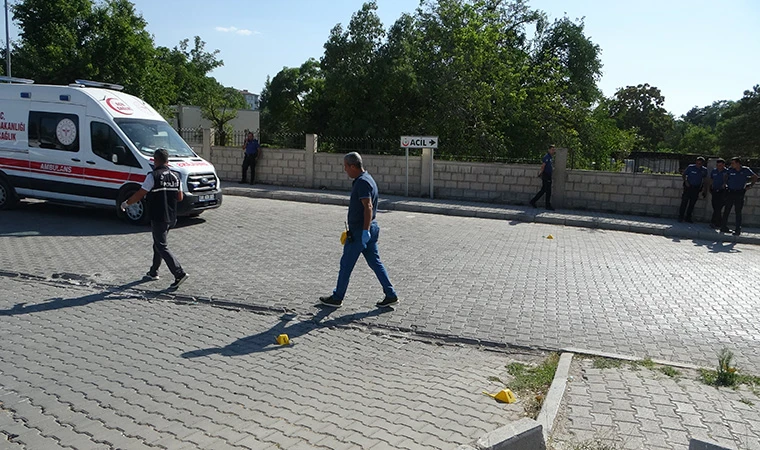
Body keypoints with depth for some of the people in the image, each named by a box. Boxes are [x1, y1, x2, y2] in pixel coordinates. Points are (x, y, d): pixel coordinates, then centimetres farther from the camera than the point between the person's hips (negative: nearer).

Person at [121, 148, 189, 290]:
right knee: (158, 244, 21)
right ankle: (153, 272, 31)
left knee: (162, 247, -3)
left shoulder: (153, 176, -14)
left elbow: (140, 194, -12)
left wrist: (126, 203, 3)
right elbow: (180, 197, 10)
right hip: (171, 218, 7)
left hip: (158, 218, -7)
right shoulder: (175, 177, 5)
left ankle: (179, 274, -13)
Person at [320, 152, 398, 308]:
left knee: (346, 264, 2)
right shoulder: (366, 179, 15)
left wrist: (365, 230, -30)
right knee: (375, 262, 11)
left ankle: (337, 298, 14)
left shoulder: (362, 182, -17)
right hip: (370, 229, 10)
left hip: (360, 231, -10)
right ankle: (391, 295, 11)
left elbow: (368, 207, -26)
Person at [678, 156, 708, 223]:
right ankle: (680, 217, -3)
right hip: (688, 187, -3)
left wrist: (704, 188, 9)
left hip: (696, 188, 3)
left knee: (692, 203, 6)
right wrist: (686, 181, -11)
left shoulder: (704, 170, 2)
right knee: (684, 201, -8)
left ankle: (688, 217, 14)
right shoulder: (691, 167, -7)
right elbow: (684, 174, 3)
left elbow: (704, 179, 15)